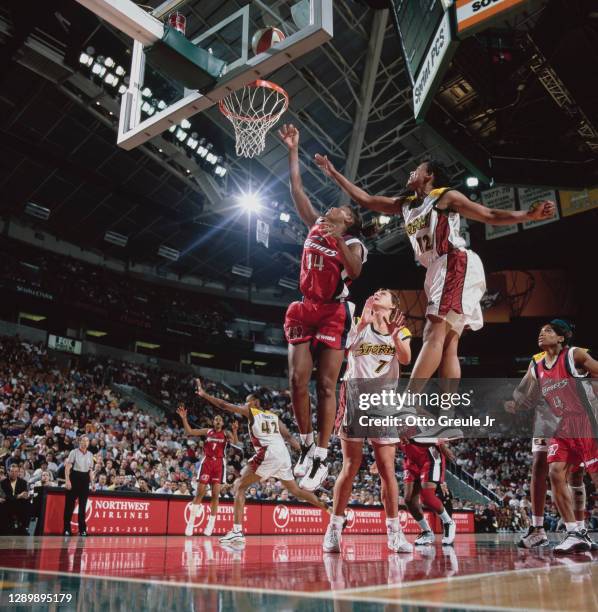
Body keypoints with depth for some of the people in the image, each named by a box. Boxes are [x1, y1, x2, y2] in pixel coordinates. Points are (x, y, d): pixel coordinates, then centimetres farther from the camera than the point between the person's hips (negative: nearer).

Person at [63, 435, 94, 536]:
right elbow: (67, 467, -7)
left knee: (83, 505, 5)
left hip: (85, 479, 4)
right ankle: (67, 528, 7)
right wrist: (67, 480, -17)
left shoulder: (90, 455, 11)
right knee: (70, 504, -1)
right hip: (75, 477, -4)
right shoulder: (74, 452, -2)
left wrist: (92, 482, 8)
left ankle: (82, 529, 10)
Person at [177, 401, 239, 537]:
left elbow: (236, 443, -9)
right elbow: (189, 432, 3)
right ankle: (191, 522, 3)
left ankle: (211, 523, 7)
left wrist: (235, 431, -26)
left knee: (215, 494, -1)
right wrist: (184, 418, -9)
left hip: (219, 463, 0)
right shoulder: (207, 431, 10)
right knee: (200, 493, -4)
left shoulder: (226, 433, 8)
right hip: (207, 462, 0)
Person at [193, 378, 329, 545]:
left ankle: (237, 531, -11)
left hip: (268, 455, -7)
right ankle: (329, 509, 22)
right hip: (284, 455, 7)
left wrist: (204, 394, 17)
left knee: (239, 486, 1)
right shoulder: (275, 416, 27)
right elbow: (289, 438, 22)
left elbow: (224, 405, 11)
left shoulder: (250, 411, 12)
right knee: (295, 490, 24)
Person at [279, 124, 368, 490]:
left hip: (334, 314, -5)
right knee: (298, 380, -3)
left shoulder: (354, 243, 3)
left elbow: (354, 271, -19)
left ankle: (322, 457, -1)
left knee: (326, 385, -6)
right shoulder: (316, 226, 16)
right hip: (306, 311, 5)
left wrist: (339, 240, -27)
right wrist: (293, 150, 14)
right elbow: (297, 190, 15)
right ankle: (307, 446, 13)